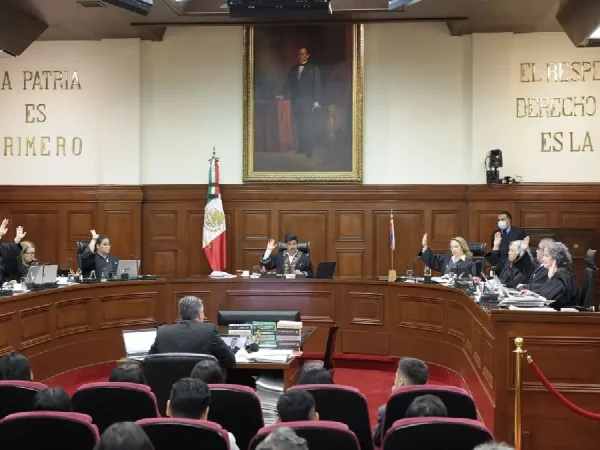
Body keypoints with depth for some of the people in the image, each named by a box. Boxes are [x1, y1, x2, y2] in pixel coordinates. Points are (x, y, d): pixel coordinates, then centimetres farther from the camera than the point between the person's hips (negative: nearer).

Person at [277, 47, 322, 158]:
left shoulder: (313, 68, 3)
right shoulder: (293, 69, 16)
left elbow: (317, 85, -2)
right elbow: (288, 83, 12)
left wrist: (316, 101, -10)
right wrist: (283, 95, -4)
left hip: (308, 101, -4)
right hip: (295, 101, 4)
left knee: (308, 126, -8)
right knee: (299, 126, 4)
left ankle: (309, 150, -8)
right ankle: (301, 147, 7)